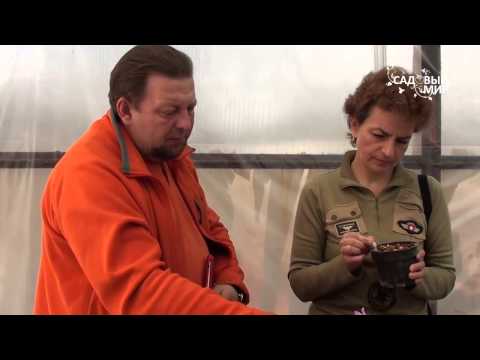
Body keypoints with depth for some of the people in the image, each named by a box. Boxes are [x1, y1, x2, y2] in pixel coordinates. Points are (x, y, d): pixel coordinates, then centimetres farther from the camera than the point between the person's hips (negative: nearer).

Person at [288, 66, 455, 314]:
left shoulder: (428, 191, -2)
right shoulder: (318, 191, -7)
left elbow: (445, 277, 2)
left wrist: (419, 278, -16)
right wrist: (345, 266, -19)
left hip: (411, 310, 2)